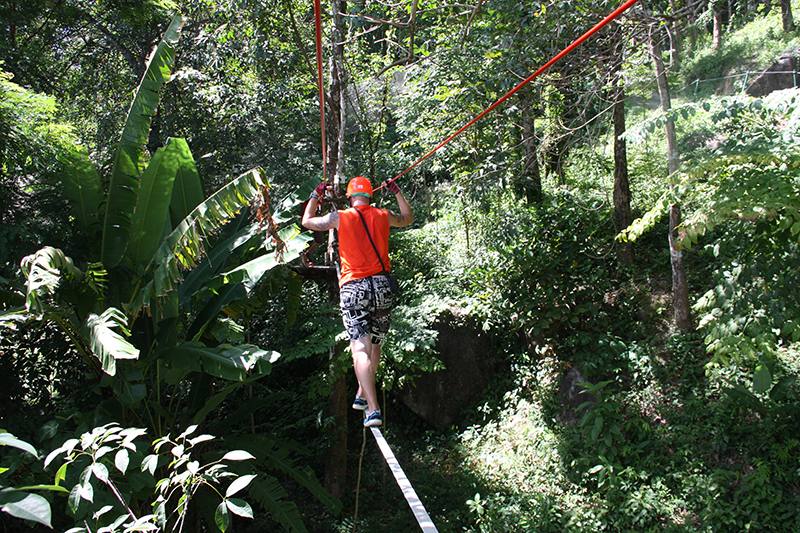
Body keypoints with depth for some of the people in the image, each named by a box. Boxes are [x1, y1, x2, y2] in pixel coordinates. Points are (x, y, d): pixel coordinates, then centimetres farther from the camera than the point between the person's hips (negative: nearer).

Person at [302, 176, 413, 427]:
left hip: (353, 287, -3)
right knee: (375, 344, 19)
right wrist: (397, 192, 40)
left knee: (360, 348, -9)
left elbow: (307, 221, 18)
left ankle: (373, 409, -20)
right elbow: (408, 218, 31)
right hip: (382, 285, 3)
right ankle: (362, 395, 29)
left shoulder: (340, 217, 1)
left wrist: (316, 195, 31)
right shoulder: (383, 216, 8)